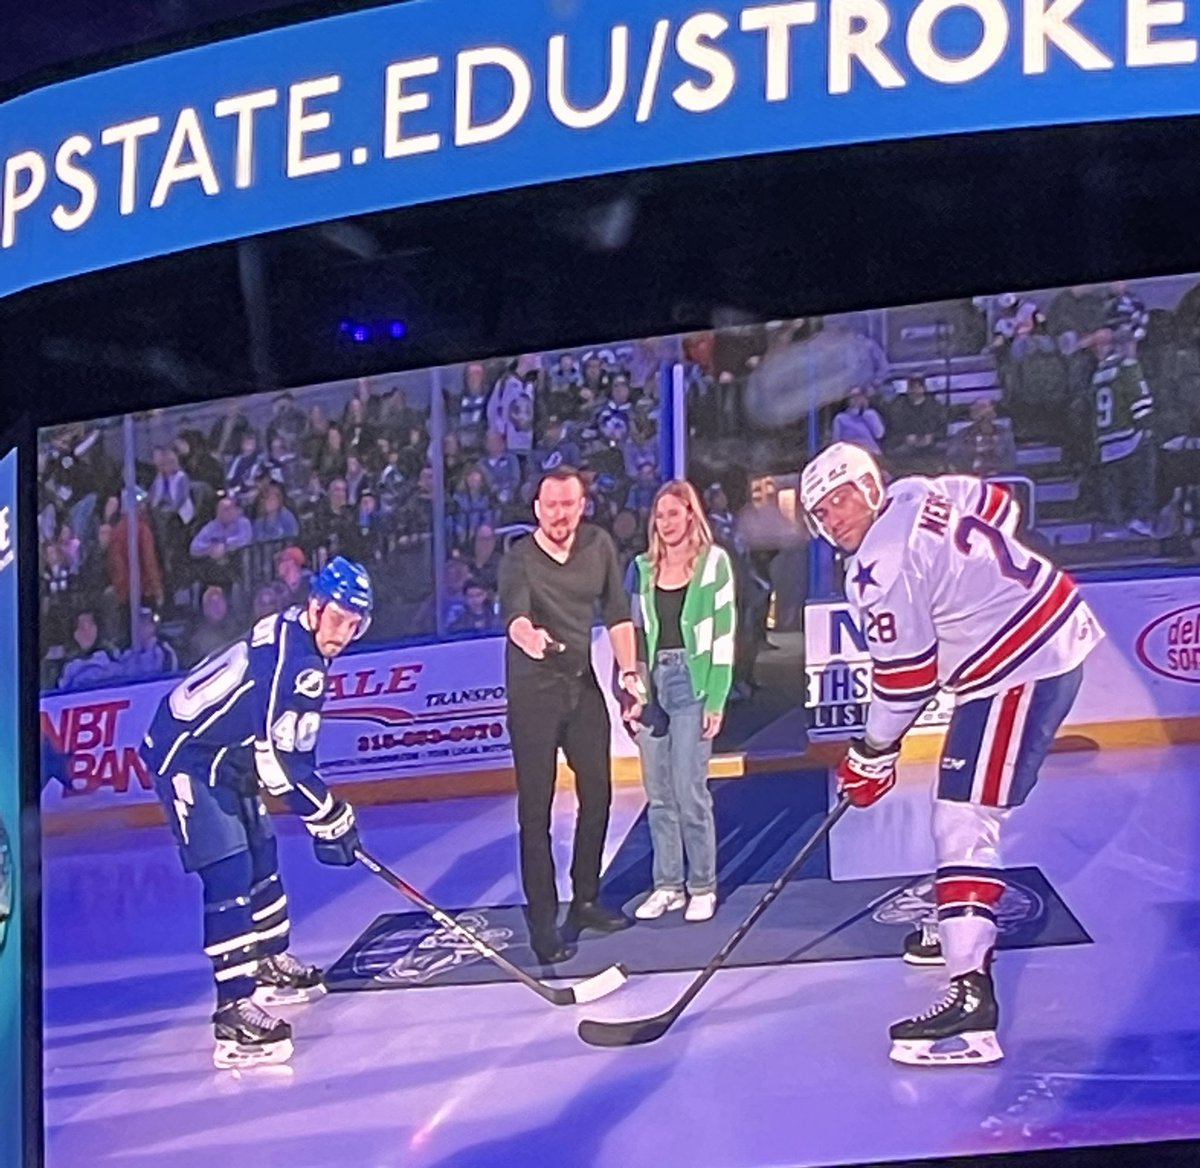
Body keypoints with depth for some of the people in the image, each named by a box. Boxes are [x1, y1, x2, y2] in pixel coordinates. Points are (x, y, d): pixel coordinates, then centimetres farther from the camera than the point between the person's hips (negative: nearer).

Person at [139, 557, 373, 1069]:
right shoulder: (288, 658, -26)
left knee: (260, 857, 22)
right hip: (186, 756, -11)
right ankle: (234, 1012, -23)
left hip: (227, 756, 11)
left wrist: (323, 816, 13)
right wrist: (329, 816, -15)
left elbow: (295, 747, 15)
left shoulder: (301, 645, 7)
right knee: (229, 876, -18)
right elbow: (278, 760, -26)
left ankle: (269, 962, 43)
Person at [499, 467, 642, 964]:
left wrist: (629, 673, 2)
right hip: (533, 691, -5)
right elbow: (514, 612, -33)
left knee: (597, 794, 11)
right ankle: (542, 920, -3)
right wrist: (527, 635, -55)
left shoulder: (600, 546, 1)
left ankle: (585, 901, 26)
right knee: (535, 807, -5)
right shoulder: (520, 559, -15)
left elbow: (617, 615, 9)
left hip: (583, 684, 6)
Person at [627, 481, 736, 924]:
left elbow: (723, 634, -4)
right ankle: (667, 885, 13)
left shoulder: (714, 562, -1)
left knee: (689, 793, -7)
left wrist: (716, 700, -9)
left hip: (692, 684, -4)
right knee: (659, 795, 6)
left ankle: (702, 887, 2)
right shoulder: (644, 568, 11)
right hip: (652, 685, 4)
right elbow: (635, 632, 14)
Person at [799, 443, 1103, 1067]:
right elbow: (1001, 504, 22)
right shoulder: (918, 493, 8)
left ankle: (971, 997, -29)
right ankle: (964, 928, 43)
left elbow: (905, 674, -14)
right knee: (964, 800, 26)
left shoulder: (881, 568, -18)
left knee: (963, 820, -18)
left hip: (1022, 668, -11)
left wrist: (873, 751, 0)